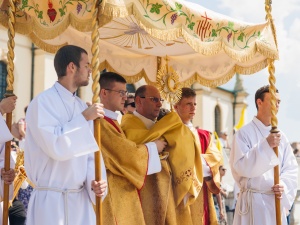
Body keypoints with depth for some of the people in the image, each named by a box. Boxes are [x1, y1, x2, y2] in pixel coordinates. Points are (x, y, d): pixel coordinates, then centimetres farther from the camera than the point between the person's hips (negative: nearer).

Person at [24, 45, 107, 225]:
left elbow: (90, 151, 9)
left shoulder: (82, 106, 11)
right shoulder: (43, 101, -11)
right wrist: (83, 119, -14)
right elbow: (56, 146, -22)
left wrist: (95, 180, -7)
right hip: (51, 200, -7)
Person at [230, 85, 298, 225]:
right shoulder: (244, 133, -6)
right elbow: (241, 166, -16)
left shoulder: (280, 136, 8)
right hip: (253, 201, -5)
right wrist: (265, 145, -23)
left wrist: (284, 185, -12)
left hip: (276, 200, 5)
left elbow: (291, 168, 7)